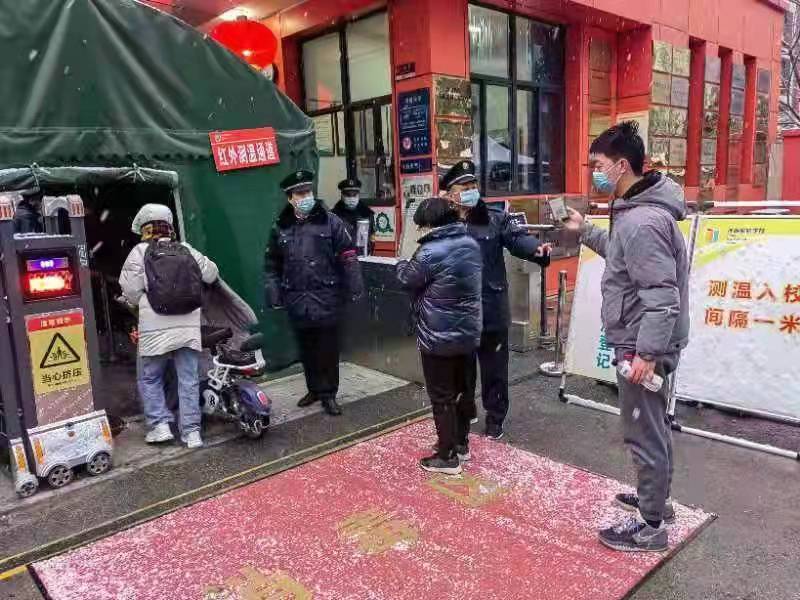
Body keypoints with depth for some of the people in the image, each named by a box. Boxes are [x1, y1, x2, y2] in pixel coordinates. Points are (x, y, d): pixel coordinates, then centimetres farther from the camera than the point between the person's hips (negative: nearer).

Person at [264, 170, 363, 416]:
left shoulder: (329, 221, -1)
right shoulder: (281, 227, 7)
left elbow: (348, 256, -3)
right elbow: (272, 264, 12)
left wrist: (354, 287, -8)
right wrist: (273, 294, 6)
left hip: (326, 298, -3)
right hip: (297, 300, 3)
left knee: (328, 348, 4)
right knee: (307, 349, 13)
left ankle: (328, 394, 16)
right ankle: (314, 389, 30)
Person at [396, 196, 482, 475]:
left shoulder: (430, 252, -21)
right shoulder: (472, 244, 3)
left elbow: (407, 279, -5)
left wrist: (402, 263, 17)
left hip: (438, 338, -7)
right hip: (469, 333, 8)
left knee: (442, 398, 6)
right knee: (462, 391, 20)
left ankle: (447, 457, 16)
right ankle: (461, 444, 36)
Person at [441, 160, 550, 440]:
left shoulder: (495, 219, 0)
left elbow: (517, 238, -14)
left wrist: (537, 249, -37)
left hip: (492, 309, 0)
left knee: (494, 367, 11)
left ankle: (495, 417, 30)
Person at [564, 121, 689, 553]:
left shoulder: (641, 221, -24)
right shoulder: (636, 211, 8)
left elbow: (662, 296, -27)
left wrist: (647, 353, -25)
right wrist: (585, 231, 25)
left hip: (644, 346, -11)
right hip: (643, 342, 11)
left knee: (644, 434, 2)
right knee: (654, 428, 22)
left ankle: (650, 527, 18)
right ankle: (656, 498, 40)